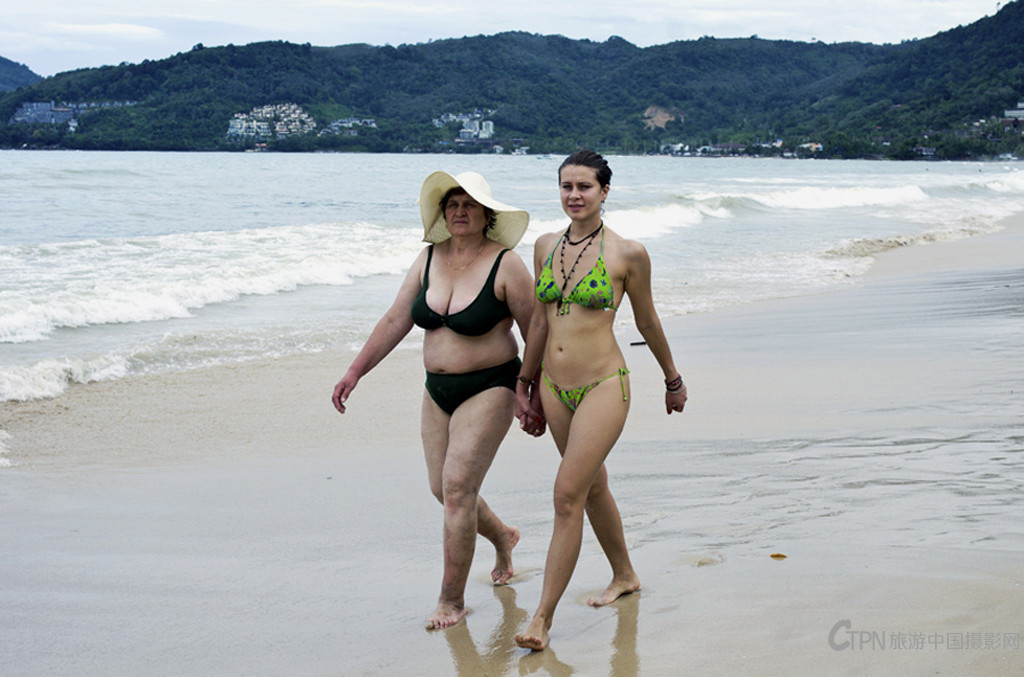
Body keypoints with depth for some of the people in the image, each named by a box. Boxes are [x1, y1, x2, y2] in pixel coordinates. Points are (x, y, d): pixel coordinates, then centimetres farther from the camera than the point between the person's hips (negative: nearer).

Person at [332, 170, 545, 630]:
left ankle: (452, 600, 0)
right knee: (444, 489, 11)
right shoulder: (430, 258, 3)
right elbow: (395, 321, 7)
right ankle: (502, 537, 42)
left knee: (457, 488, -12)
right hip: (437, 390, 6)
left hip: (488, 389, -6)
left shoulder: (505, 265, -13)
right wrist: (355, 372, 4)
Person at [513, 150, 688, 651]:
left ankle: (542, 618, -6)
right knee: (593, 487, 19)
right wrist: (525, 384, 17)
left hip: (603, 386, -6)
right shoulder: (546, 246, 5)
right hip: (555, 387, 6)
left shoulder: (627, 254, -9)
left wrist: (673, 380, 14)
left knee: (567, 495, -11)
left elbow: (647, 321, 4)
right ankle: (624, 576, 40)